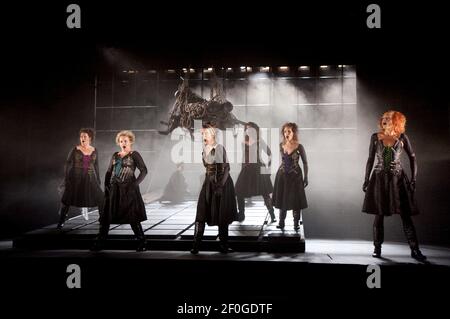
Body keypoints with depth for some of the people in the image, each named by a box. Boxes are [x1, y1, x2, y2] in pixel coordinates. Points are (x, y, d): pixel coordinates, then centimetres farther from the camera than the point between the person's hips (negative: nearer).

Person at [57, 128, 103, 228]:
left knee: (101, 199, -2)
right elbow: (67, 164, -3)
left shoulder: (94, 150, 5)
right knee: (67, 200, -1)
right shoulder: (75, 150, -4)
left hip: (90, 179, 2)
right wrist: (66, 179, -10)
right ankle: (61, 222, 16)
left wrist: (98, 180, 11)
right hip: (75, 179, -2)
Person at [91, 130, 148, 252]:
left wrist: (135, 184, -12)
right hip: (114, 189, 6)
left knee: (132, 217, -5)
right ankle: (100, 243, 13)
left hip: (128, 190, -5)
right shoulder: (115, 156, 16)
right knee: (105, 216, 4)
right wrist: (107, 187, 7)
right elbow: (108, 172, 17)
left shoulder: (134, 155, 1)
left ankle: (142, 242, 6)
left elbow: (144, 170, -6)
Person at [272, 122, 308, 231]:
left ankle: (296, 223, 13)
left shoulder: (299, 147, -12)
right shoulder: (281, 145, 0)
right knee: (282, 198, 9)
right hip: (282, 175, 4)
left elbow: (305, 163, -6)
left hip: (295, 176, -4)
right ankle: (281, 222, 20)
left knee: (295, 200, 1)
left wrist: (305, 177, -5)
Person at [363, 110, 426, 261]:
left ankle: (415, 249, 4)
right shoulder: (375, 137, 3)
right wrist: (366, 180, 6)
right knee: (379, 214, 3)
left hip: (397, 178, -1)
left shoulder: (402, 138, 0)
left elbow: (412, 158, 5)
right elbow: (370, 159, 8)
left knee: (405, 215, -3)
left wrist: (413, 180, -2)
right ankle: (377, 248, 14)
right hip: (379, 178, 1)